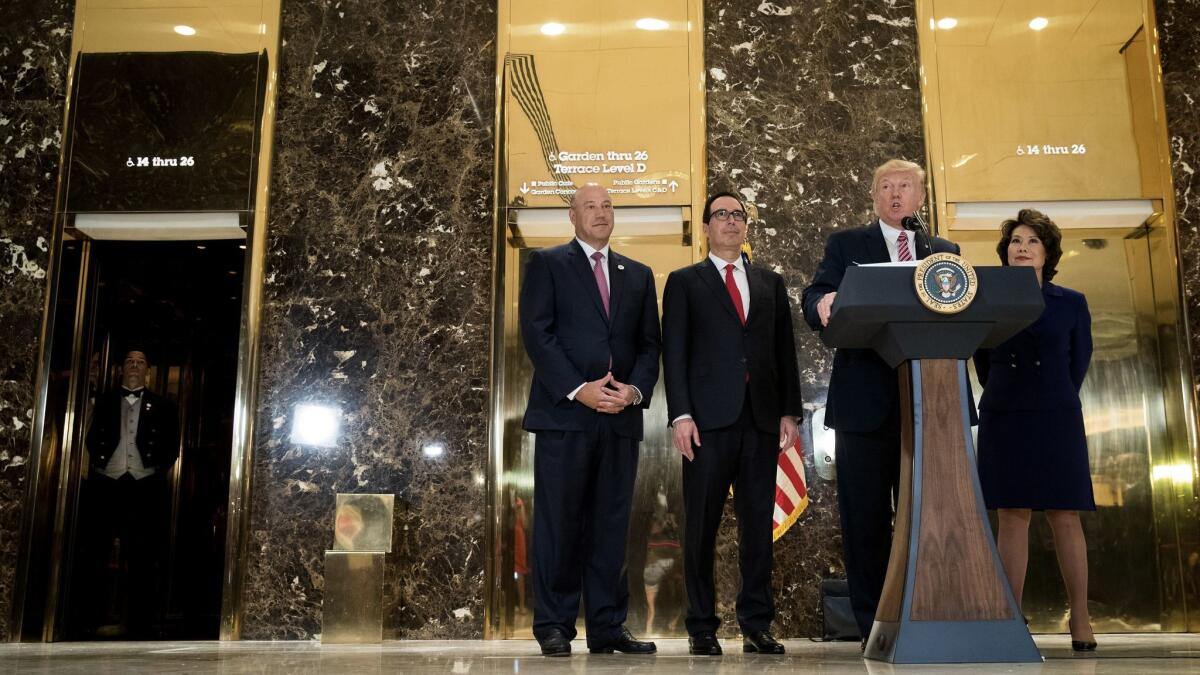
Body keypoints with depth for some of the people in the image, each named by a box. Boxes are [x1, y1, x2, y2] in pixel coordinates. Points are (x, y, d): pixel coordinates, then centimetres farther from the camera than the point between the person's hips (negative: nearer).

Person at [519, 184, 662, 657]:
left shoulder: (638, 275, 19)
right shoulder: (547, 264, 6)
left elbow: (649, 344, 14)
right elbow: (537, 333, -5)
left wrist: (635, 390, -5)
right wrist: (578, 389, -13)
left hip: (621, 417, 4)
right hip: (564, 412, -4)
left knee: (611, 524, 5)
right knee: (559, 522, -1)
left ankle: (608, 626, 12)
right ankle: (553, 626, 7)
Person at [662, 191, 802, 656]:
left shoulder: (770, 283, 18)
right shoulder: (685, 282, 9)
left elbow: (785, 350, 15)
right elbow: (674, 352, 1)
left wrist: (789, 411, 6)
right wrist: (680, 414, -9)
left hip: (761, 418, 3)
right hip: (709, 418, -3)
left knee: (759, 523, 5)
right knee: (701, 525, 0)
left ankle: (756, 625, 13)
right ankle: (702, 626, 8)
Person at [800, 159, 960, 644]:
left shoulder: (945, 251, 18)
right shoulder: (845, 245, 11)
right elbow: (815, 296, -3)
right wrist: (823, 305, -27)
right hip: (866, 401, -2)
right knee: (866, 517, 1)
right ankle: (873, 626, 11)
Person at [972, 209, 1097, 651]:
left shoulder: (1072, 304, 5)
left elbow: (1078, 364, 12)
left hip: (1057, 420, 0)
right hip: (1003, 421, 1)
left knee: (1065, 518, 0)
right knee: (1012, 518, 1)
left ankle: (1080, 619, 9)